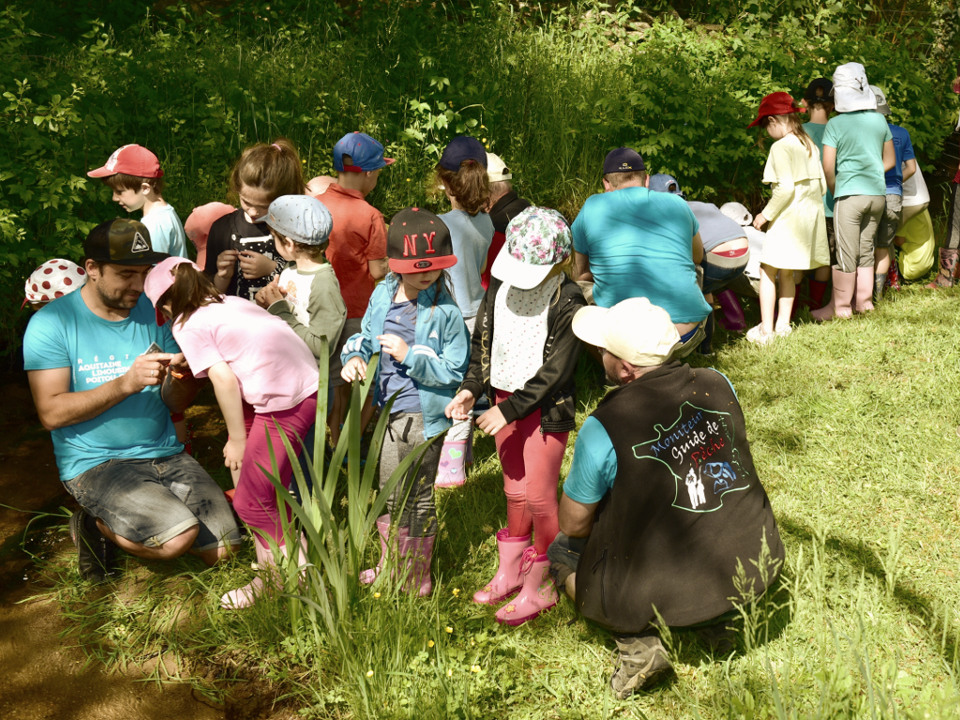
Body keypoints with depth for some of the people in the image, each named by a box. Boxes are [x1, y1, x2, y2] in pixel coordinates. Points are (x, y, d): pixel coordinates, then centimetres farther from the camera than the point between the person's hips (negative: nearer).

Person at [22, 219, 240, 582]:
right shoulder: (51, 323, -8)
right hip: (95, 463, -5)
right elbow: (52, 413, -15)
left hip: (165, 453, 5)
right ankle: (95, 525, 5)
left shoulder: (154, 312, 6)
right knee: (179, 536, -26)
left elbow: (176, 403, 7)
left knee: (221, 549, -7)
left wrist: (179, 377, -17)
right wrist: (126, 383, -24)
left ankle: (151, 515, 20)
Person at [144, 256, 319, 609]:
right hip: (309, 384, 9)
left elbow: (224, 380, -4)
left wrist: (237, 439, 6)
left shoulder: (188, 325, 3)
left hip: (286, 403, -9)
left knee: (253, 503, 2)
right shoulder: (231, 302, 23)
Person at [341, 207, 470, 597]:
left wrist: (410, 355, -24)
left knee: (418, 498, 8)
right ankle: (388, 567, 42)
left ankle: (417, 579, 27)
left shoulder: (446, 312, -16)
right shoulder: (383, 295, 2)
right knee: (388, 492, 21)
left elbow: (453, 372, -17)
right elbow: (364, 335, 14)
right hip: (389, 408, 7)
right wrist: (354, 356, -7)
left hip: (422, 415, -6)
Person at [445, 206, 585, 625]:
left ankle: (540, 587, 19)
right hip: (504, 399, 6)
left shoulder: (567, 303, -20)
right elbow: (483, 338, 9)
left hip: (545, 408, -6)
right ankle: (510, 572, 34)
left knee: (539, 497, 1)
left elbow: (554, 371, -19)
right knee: (514, 490, 18)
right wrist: (471, 388, -2)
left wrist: (509, 410, -18)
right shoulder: (501, 283, -1)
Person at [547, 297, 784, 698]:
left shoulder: (603, 427, -19)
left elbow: (573, 524, -7)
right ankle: (721, 618, 19)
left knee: (562, 550, 19)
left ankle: (637, 643, 3)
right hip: (757, 570, 5)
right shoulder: (718, 384, -4)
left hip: (666, 594, -5)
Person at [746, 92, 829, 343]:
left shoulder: (781, 146, -13)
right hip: (810, 217, 8)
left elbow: (786, 187, -22)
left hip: (788, 218, -8)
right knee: (786, 273, 16)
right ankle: (783, 324, 20)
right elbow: (822, 186, 12)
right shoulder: (809, 145, 11)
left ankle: (766, 329, -3)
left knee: (768, 272, -2)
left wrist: (766, 214, -13)